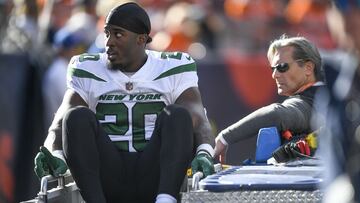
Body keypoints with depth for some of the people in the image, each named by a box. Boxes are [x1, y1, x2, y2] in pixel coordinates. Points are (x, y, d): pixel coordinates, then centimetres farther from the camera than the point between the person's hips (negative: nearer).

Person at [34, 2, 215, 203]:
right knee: (78, 116, -22)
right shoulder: (88, 71, 13)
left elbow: (198, 119, -4)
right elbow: (61, 123, 0)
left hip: (154, 176, -1)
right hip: (107, 177, 1)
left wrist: (204, 153, -28)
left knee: (177, 115, -24)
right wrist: (55, 155, -24)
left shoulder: (173, 69, 10)